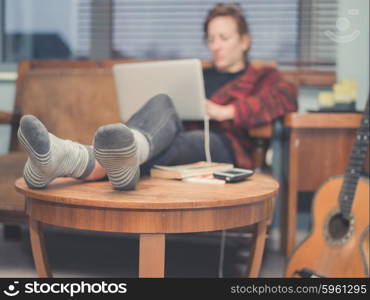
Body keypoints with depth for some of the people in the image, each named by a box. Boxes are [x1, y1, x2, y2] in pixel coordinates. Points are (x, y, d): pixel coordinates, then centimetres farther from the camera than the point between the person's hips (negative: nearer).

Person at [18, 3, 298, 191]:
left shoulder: (263, 77, 25)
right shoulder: (198, 75, 38)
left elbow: (287, 96, 2)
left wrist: (225, 111, -5)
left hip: (222, 148, -3)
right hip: (179, 136, 3)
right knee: (162, 104, -32)